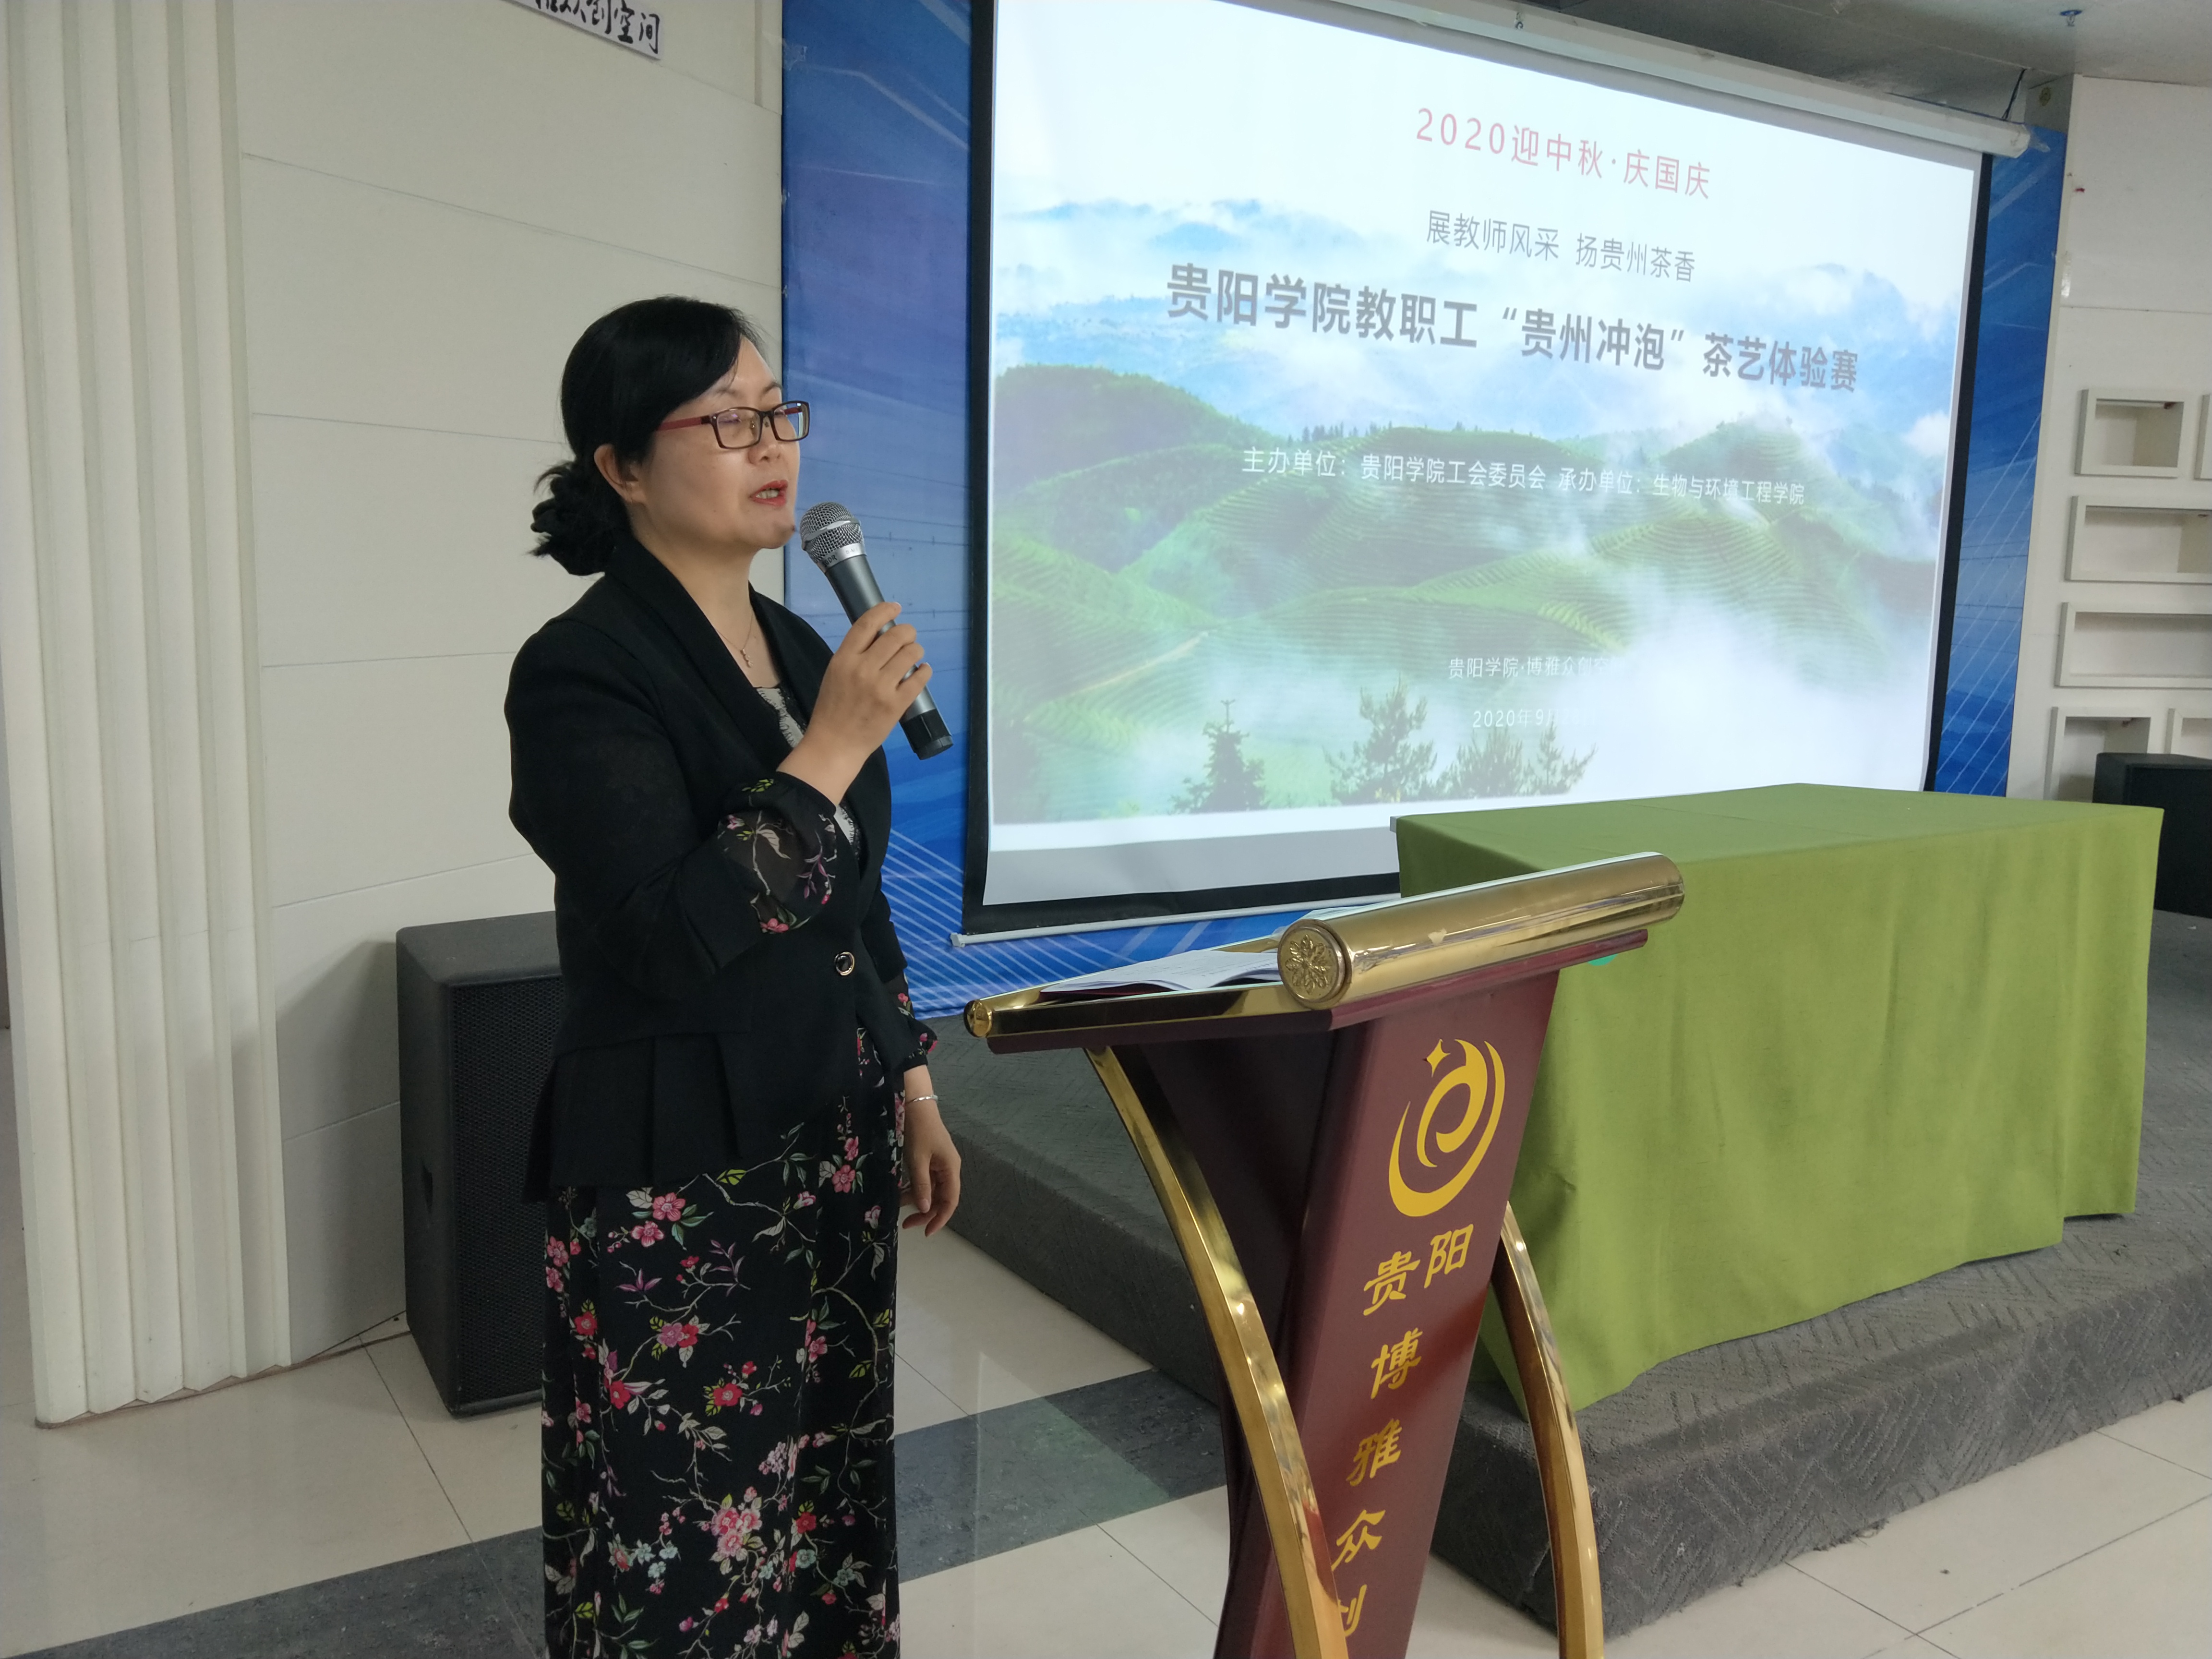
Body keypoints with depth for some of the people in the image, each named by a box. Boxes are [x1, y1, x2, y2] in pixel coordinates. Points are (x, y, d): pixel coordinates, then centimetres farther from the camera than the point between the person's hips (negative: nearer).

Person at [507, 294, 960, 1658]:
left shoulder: (801, 648, 8)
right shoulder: (583, 671, -14)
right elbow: (673, 938, -24)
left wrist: (911, 1086, 15)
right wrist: (833, 749, -21)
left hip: (832, 1139, 7)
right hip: (678, 1180, -6)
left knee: (829, 1496, 17)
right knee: (692, 1539, 7)